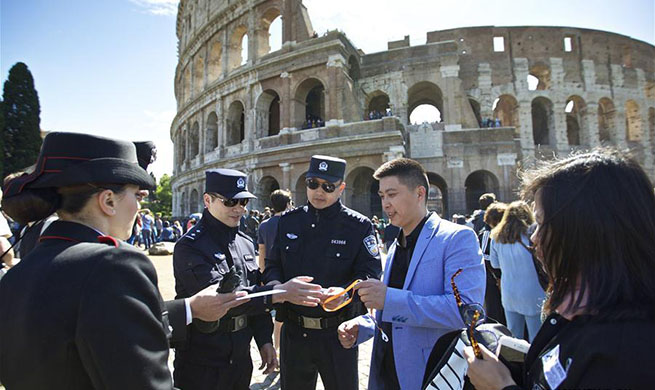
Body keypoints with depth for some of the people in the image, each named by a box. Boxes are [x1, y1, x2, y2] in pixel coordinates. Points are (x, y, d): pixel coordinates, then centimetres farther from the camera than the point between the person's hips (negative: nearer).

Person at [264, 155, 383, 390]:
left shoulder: (359, 226, -7)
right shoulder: (288, 221, 4)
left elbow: (370, 272, -13)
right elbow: (272, 265, 7)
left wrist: (344, 291, -32)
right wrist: (278, 287, -15)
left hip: (338, 333, -3)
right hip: (293, 331, 4)